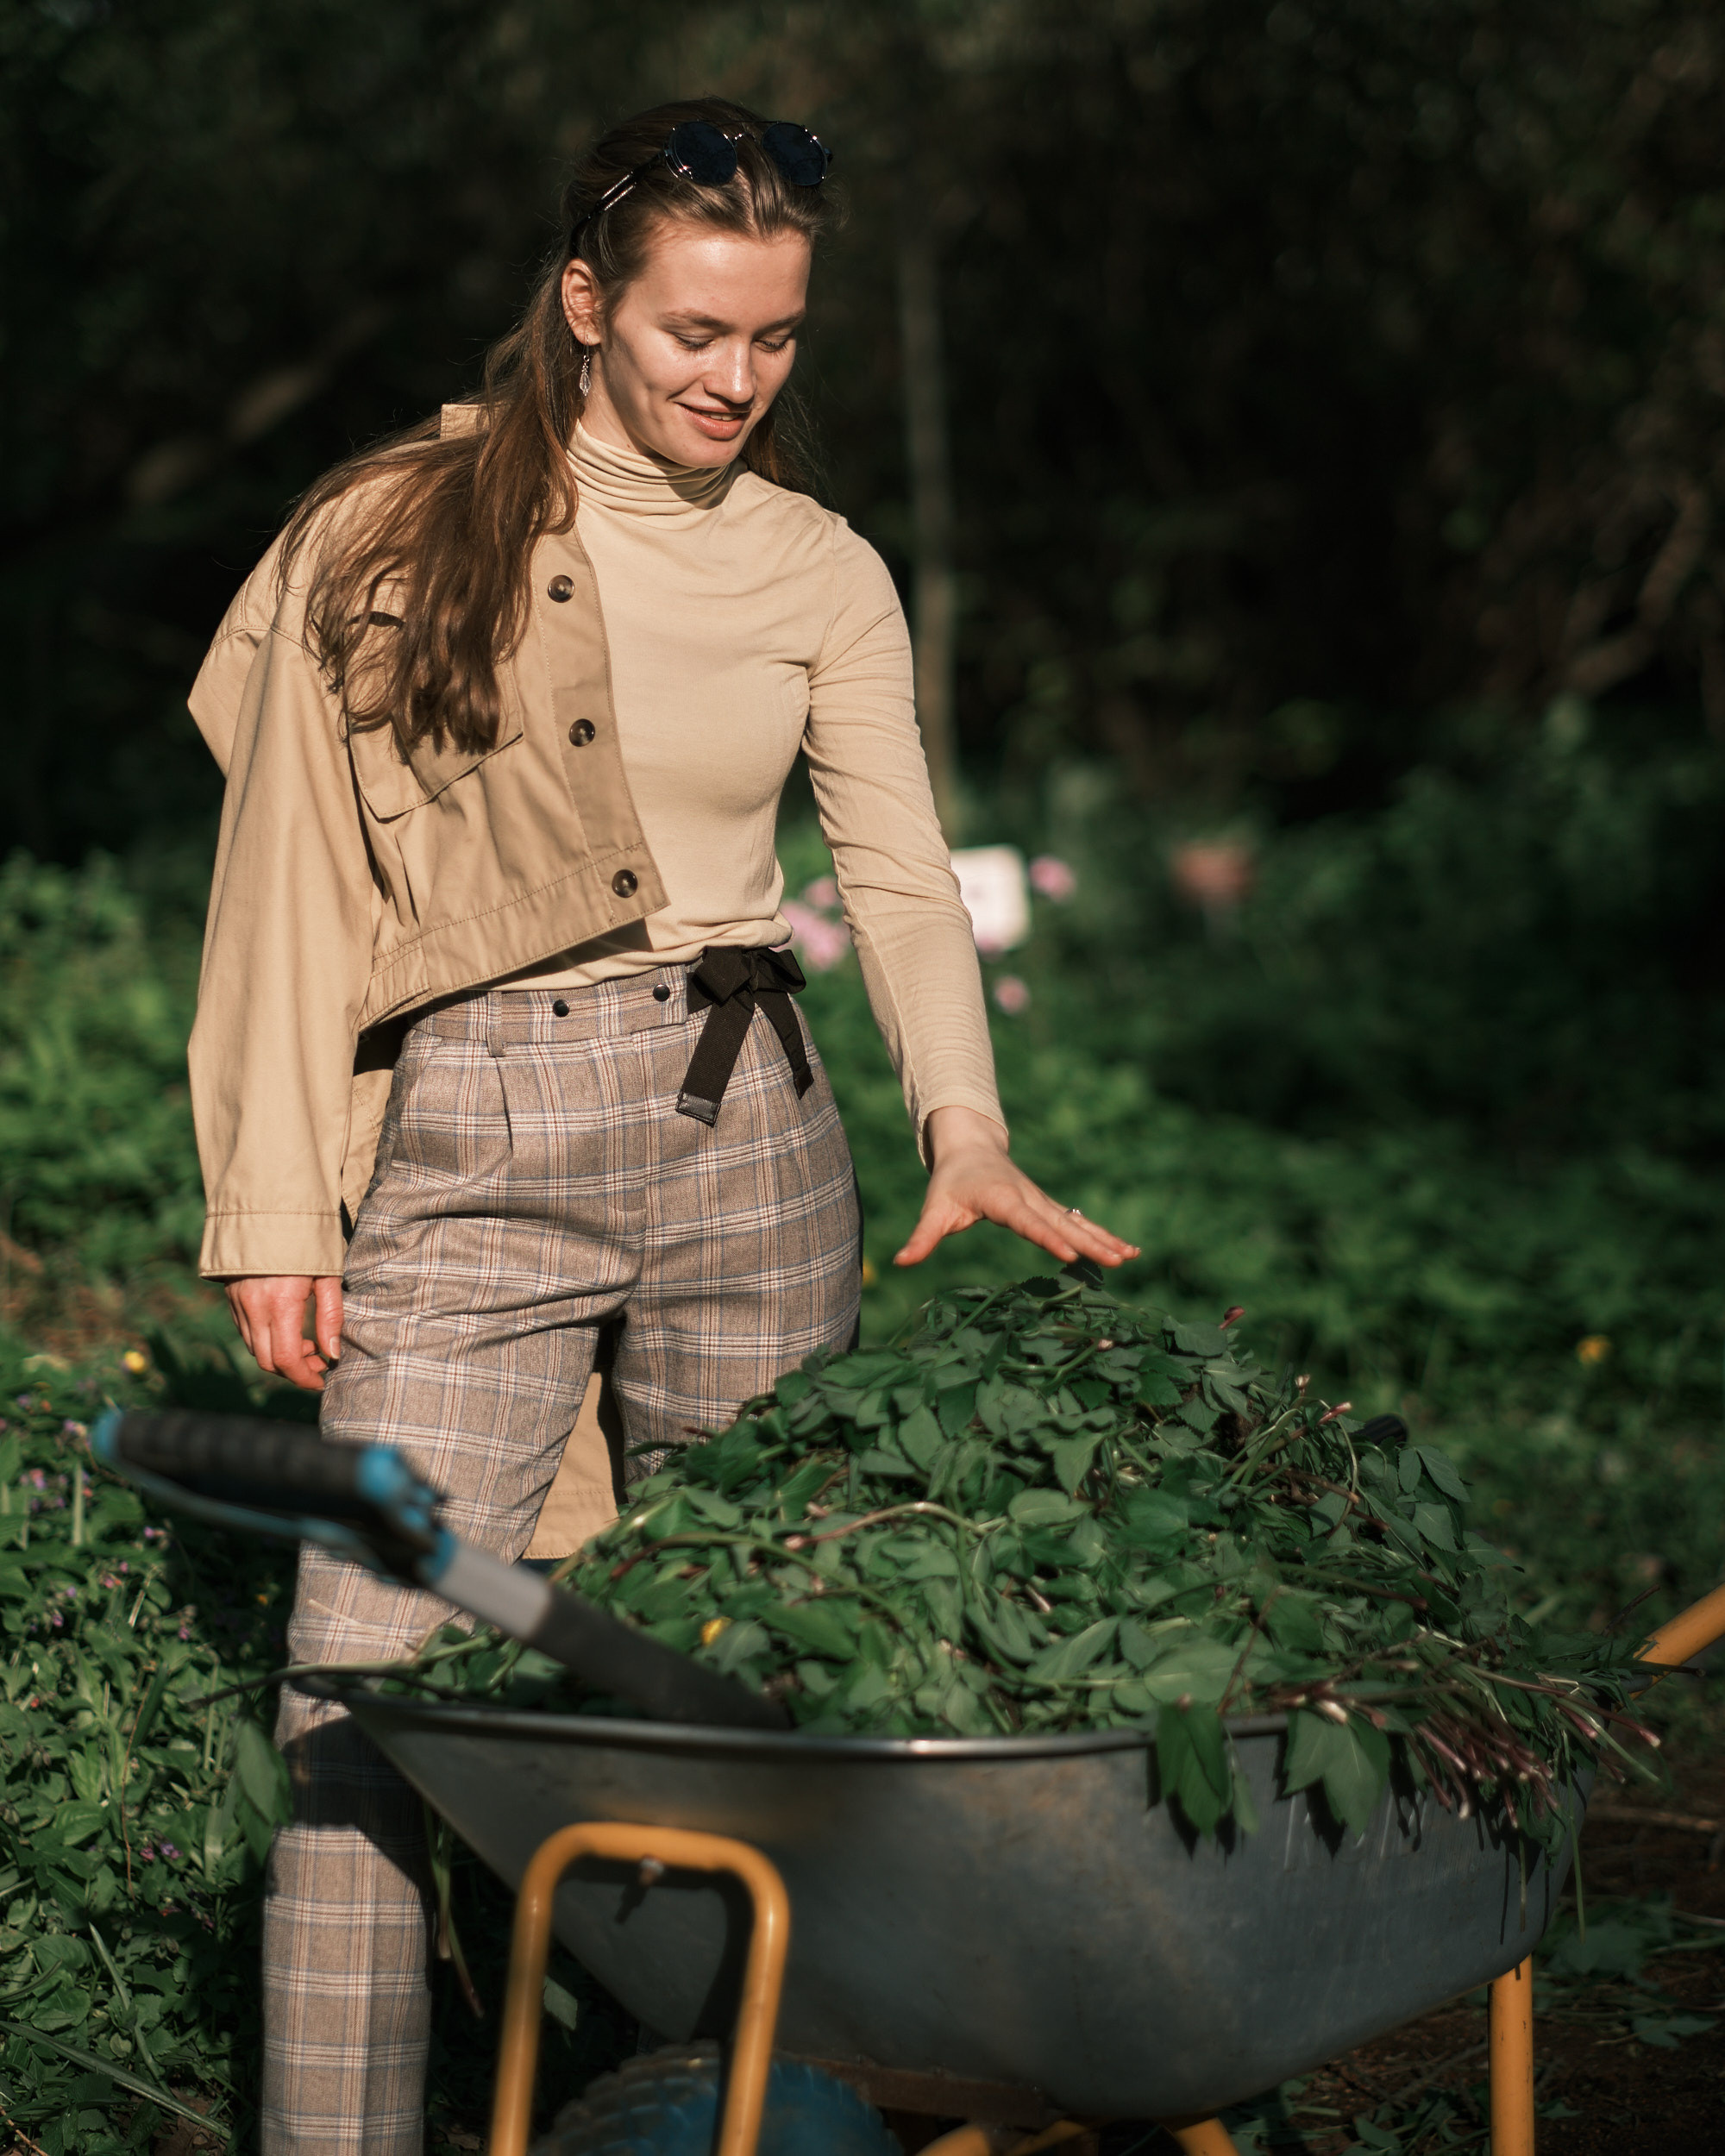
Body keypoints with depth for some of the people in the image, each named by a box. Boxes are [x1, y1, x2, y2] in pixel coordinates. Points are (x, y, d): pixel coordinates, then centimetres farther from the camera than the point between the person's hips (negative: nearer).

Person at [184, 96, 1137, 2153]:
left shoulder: (821, 574, 9)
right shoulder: (389, 531, 2)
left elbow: (901, 876, 1)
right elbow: (291, 880, 2)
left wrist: (966, 1124, -17)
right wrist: (278, 1204, -3)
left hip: (742, 1128, 2)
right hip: (463, 1144, -2)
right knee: (366, 1676, -9)